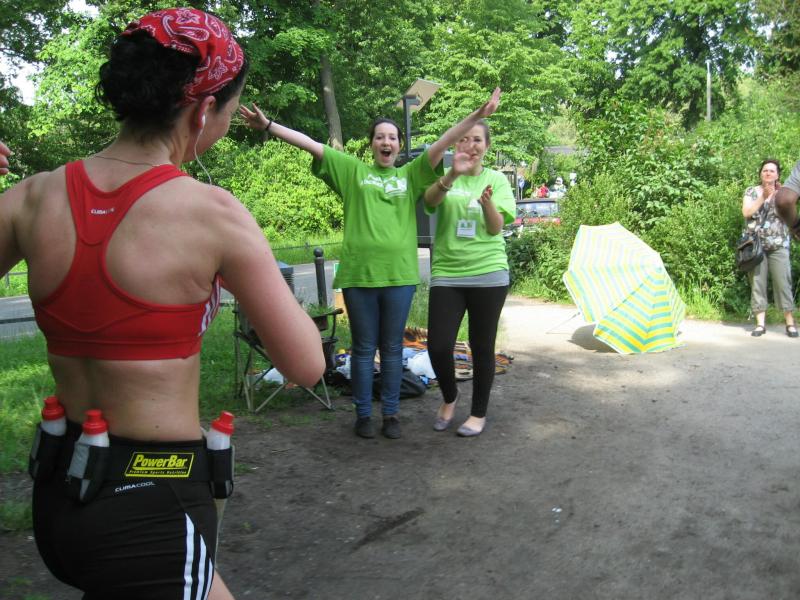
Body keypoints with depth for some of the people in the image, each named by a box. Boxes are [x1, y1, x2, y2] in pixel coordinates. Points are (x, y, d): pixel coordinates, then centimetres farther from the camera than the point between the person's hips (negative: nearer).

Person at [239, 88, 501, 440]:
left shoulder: (411, 174, 10)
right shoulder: (353, 171, 8)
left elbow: (443, 143, -1)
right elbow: (311, 145, 3)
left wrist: (477, 116, -11)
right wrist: (268, 126, -2)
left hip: (398, 275, 1)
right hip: (358, 274, -1)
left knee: (392, 349, 10)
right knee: (363, 349, 9)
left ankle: (390, 413, 22)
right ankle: (363, 414, 21)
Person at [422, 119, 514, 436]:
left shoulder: (496, 179, 5)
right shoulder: (444, 177, 5)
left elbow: (496, 228, -5)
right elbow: (430, 200, -18)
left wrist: (487, 203, -25)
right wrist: (452, 175, -36)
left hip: (488, 273, 0)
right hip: (446, 273, 0)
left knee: (482, 347, 6)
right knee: (438, 346, -6)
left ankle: (479, 413, 24)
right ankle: (449, 397, 24)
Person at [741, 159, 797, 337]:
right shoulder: (751, 192, 11)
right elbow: (746, 212, -5)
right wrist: (763, 197, -12)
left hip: (778, 244, 0)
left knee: (783, 282, -5)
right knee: (757, 282, -2)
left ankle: (790, 323, -1)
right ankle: (760, 323, 0)